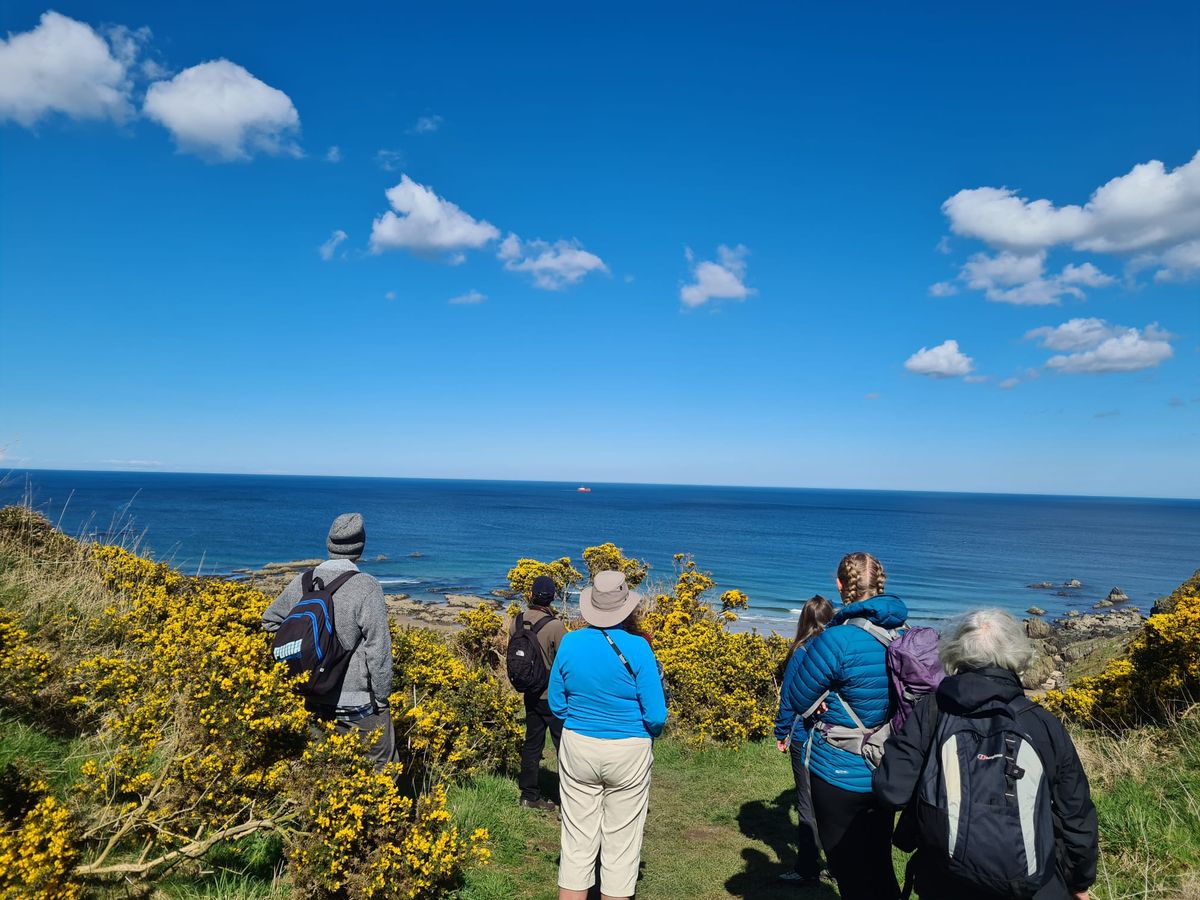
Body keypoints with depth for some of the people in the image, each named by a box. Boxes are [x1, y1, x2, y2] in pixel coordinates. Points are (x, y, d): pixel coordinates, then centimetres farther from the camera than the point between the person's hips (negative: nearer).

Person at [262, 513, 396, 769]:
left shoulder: (303, 581, 0)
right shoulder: (366, 587, -17)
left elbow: (270, 620, 15)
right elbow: (378, 647, -17)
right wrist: (382, 696, -7)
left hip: (313, 697, 6)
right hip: (356, 698, -6)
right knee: (382, 763, 9)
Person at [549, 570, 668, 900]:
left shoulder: (570, 643, -5)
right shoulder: (637, 647, -15)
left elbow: (556, 703, 4)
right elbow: (656, 715, -11)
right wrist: (650, 734, 10)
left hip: (577, 749, 3)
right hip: (628, 753, -3)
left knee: (577, 840, 13)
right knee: (621, 842, 12)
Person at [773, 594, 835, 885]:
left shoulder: (801, 653, -12)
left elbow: (789, 699, -7)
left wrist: (781, 734, 4)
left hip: (806, 738, -4)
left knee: (808, 804, 7)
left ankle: (808, 870, 14)